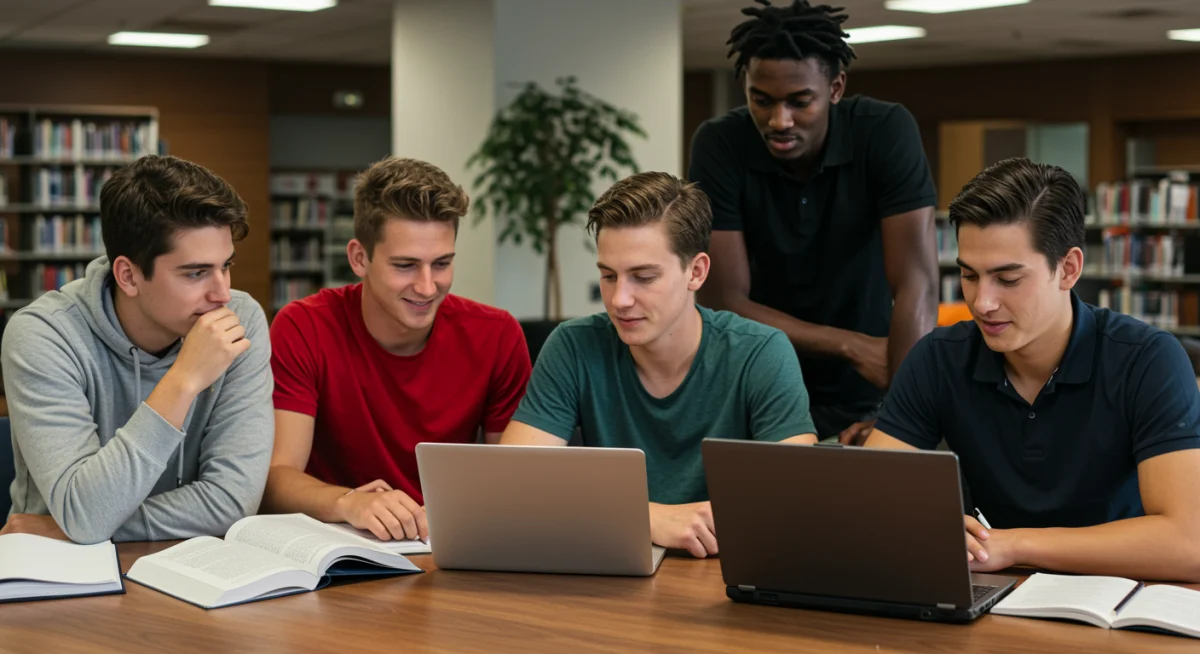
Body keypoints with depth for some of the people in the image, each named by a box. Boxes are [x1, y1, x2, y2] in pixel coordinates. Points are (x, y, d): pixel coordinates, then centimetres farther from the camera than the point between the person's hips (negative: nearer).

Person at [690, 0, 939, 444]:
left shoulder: (886, 132, -15)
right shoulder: (720, 145, -14)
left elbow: (916, 286, -23)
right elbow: (724, 303, -15)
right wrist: (852, 347, -20)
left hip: (867, 394, 0)